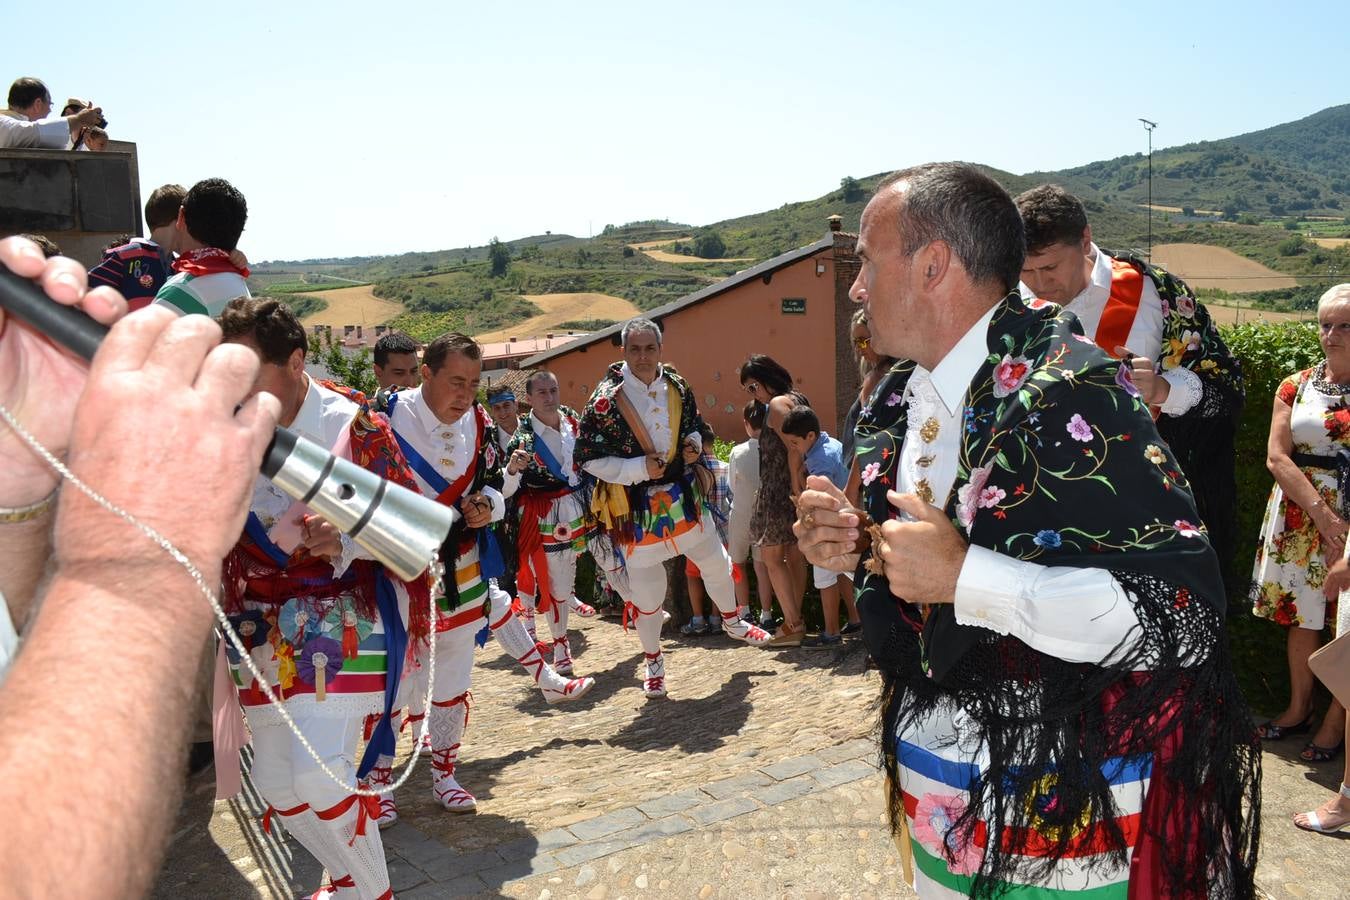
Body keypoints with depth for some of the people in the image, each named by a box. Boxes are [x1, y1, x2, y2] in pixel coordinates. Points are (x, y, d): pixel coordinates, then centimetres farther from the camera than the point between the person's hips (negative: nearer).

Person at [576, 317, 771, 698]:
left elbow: (694, 426, 18)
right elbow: (588, 459, -13)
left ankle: (732, 622, 49)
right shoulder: (606, 400, -15)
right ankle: (653, 661, 28)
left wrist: (694, 445, -5)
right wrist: (639, 468, -23)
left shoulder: (677, 387, 0)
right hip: (636, 506, -5)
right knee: (646, 591, 4)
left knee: (716, 563, 20)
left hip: (683, 495, 5)